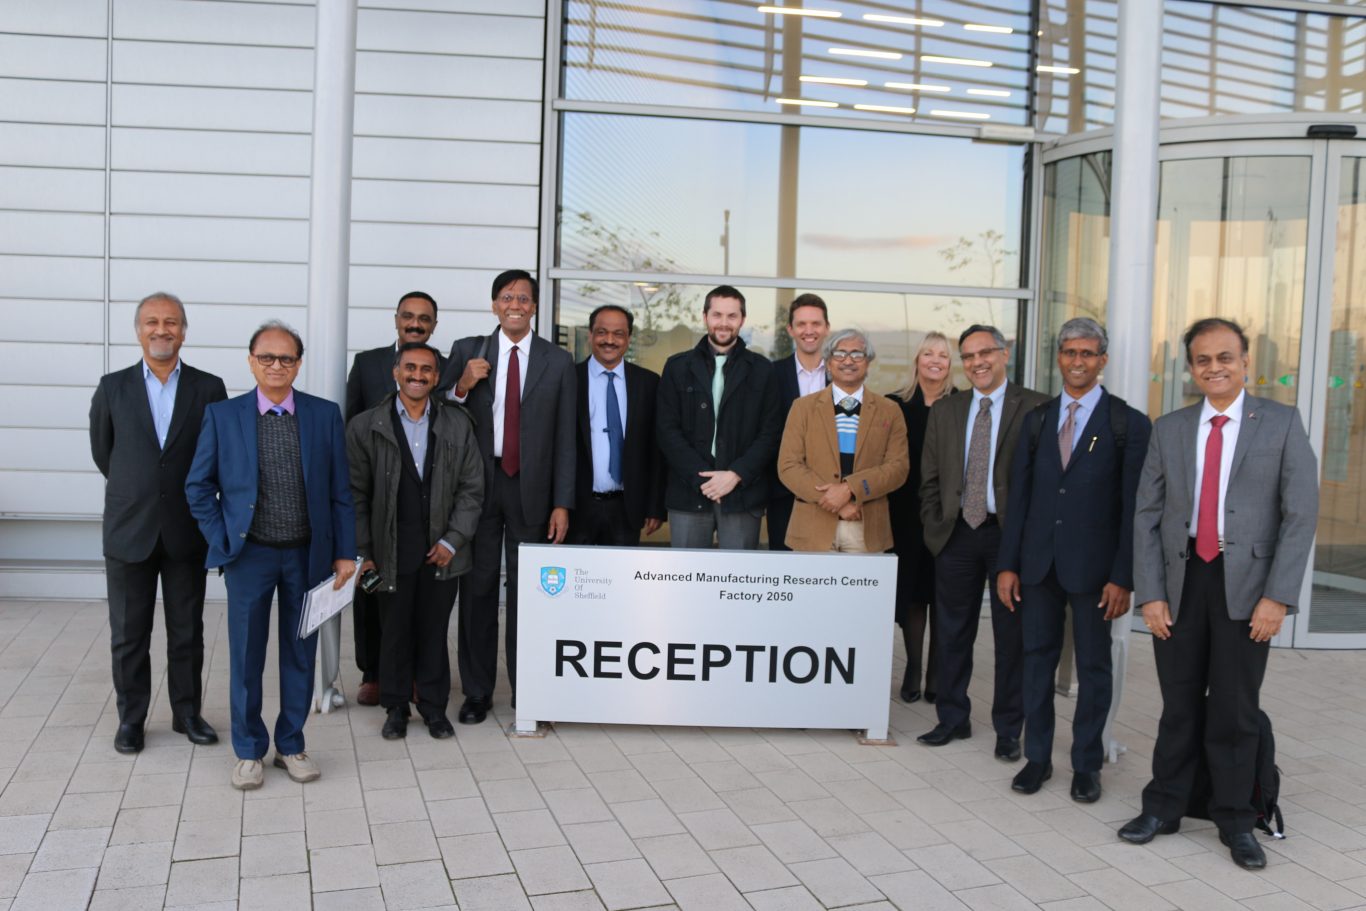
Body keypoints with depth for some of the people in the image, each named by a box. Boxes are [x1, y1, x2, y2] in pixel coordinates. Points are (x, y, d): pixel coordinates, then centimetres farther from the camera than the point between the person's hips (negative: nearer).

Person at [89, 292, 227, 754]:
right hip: (129, 530, 0)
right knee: (128, 634, 8)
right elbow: (102, 452, 11)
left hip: (186, 530, 0)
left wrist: (191, 496, 9)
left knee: (187, 632, 10)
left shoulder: (209, 388, -2)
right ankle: (131, 717, 22)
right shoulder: (113, 387, 1)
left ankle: (187, 712, 23)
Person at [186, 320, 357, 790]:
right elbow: (198, 486, 3)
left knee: (300, 653, 10)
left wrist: (345, 552, -2)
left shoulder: (325, 414, 0)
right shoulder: (222, 415, -1)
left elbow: (340, 489, 2)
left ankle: (291, 745, 25)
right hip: (249, 555, -1)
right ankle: (248, 750, 23)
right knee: (247, 656, 7)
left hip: (307, 554, 1)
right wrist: (222, 541, -4)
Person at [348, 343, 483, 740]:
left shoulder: (458, 424, 4)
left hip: (441, 552, 1)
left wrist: (452, 541, -3)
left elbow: (471, 488, 4)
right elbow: (356, 494, 1)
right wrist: (362, 553, -2)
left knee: (434, 632, 9)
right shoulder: (366, 426, 1)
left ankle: (434, 706, 23)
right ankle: (395, 707, 24)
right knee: (395, 632, 8)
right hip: (392, 553, -1)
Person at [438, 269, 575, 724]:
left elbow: (565, 438, 2)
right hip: (478, 484, 0)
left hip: (531, 488, 0)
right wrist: (462, 385, -15)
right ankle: (476, 691, 18)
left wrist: (562, 503, -3)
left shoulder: (558, 361, 3)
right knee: (477, 588, 7)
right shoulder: (466, 351, 4)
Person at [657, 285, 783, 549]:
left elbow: (771, 433, 3)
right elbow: (667, 430, 3)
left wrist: (736, 475, -9)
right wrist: (701, 477, -8)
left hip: (742, 493, -1)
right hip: (689, 493, 1)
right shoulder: (678, 367, 10)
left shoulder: (762, 369, 9)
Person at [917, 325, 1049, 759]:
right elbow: (930, 478, 13)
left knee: (1011, 637, 5)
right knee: (953, 633, 11)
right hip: (956, 533, 4)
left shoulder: (1035, 407, -4)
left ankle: (1008, 729, 17)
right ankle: (953, 718, 24)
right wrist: (934, 526, 5)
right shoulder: (945, 410, 11)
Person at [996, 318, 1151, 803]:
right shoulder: (1036, 420, 9)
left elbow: (1134, 506, -6)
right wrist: (1007, 564, 2)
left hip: (1093, 566, -3)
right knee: (1038, 658, 10)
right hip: (1038, 562, 3)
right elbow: (1018, 497, 8)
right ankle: (1037, 757, 22)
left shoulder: (1128, 424, -2)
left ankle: (1087, 764, 21)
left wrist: (1123, 577, -11)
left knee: (1094, 667, 8)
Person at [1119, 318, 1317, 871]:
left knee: (1235, 710, 5)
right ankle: (1163, 808, 25)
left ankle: (1235, 821, 22)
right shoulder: (1169, 430, 8)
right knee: (1179, 705, 10)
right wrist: (1150, 593, -2)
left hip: (1245, 584, -2)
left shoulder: (1281, 423, 1)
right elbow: (1147, 515, 6)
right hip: (1180, 581, 2)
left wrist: (1277, 596, -11)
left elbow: (1300, 514, -4)